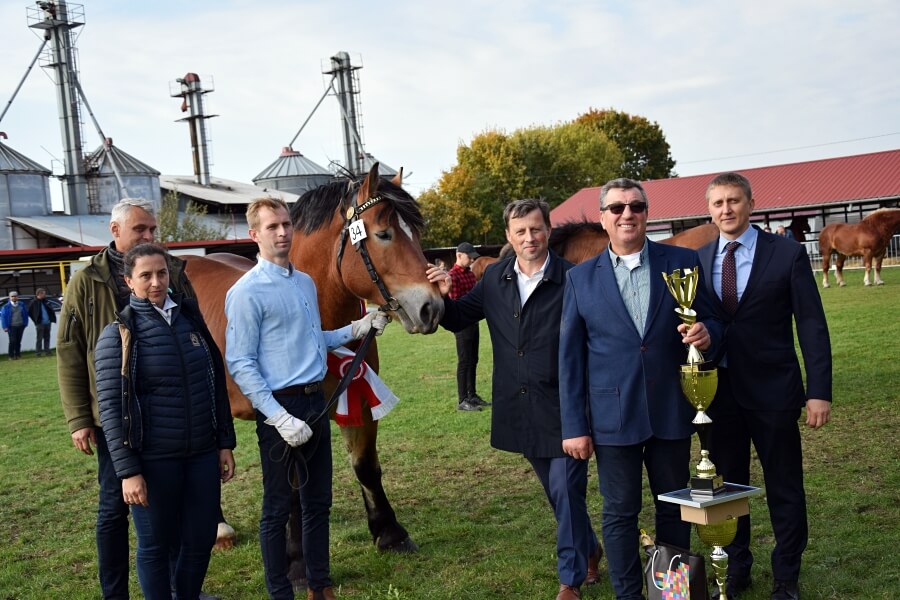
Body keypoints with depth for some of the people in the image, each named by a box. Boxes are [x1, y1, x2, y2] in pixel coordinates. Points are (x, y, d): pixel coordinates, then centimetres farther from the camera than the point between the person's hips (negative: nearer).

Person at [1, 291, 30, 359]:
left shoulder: (21, 305, 9)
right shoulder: (6, 307, 0)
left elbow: (25, 314, 14)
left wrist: (25, 323, 6)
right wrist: (5, 327, -7)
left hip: (20, 326, 3)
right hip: (12, 327, -3)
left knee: (18, 341, 8)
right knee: (12, 341, -6)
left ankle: (18, 354, 16)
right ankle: (11, 356, -1)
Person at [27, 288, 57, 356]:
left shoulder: (46, 301, 11)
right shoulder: (34, 302, -5)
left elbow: (51, 311, 17)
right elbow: (29, 312, -2)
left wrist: (52, 319, 6)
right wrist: (36, 320, -3)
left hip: (47, 323, 5)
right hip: (40, 323, -5)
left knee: (47, 338, 10)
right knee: (39, 338, -4)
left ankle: (47, 351, 16)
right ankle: (38, 352, -1)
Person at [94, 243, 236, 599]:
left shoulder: (191, 317, 5)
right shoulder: (118, 334, -7)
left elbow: (217, 383, 11)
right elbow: (110, 408, -10)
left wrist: (225, 443, 9)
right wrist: (127, 472, -14)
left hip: (203, 453, 4)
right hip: (154, 460, -4)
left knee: (202, 540, 11)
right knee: (155, 546, 10)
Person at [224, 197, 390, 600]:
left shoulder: (306, 283, 11)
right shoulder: (247, 292, -13)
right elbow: (241, 365, -16)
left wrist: (358, 329, 9)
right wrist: (280, 417, -22)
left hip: (316, 402, 7)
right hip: (280, 407, -7)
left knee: (319, 501, 16)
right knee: (278, 508, 6)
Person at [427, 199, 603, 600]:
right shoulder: (495, 278, 4)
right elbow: (459, 319, 13)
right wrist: (442, 297, -9)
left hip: (563, 407, -6)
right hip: (521, 409, 6)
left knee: (566, 493, 0)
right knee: (556, 490, 21)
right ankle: (589, 549, 43)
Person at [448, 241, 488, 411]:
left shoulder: (470, 273, 13)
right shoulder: (453, 275, -13)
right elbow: (455, 302, -18)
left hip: (473, 321, 8)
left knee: (473, 360, 13)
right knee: (464, 361, -5)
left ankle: (472, 395, 22)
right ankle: (463, 401, 1)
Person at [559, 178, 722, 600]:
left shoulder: (682, 262, 2)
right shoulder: (581, 278, 1)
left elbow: (710, 322, 8)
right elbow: (569, 358, 1)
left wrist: (705, 333, -17)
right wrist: (574, 426, -2)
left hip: (672, 411, 1)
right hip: (613, 415, -1)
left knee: (674, 509, 13)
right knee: (620, 514, 8)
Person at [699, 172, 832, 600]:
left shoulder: (787, 254, -4)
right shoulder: (698, 261, 5)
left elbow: (812, 325, -5)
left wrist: (819, 391, -10)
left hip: (773, 390, -2)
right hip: (718, 391, 3)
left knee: (784, 488, 8)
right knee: (727, 486, 12)